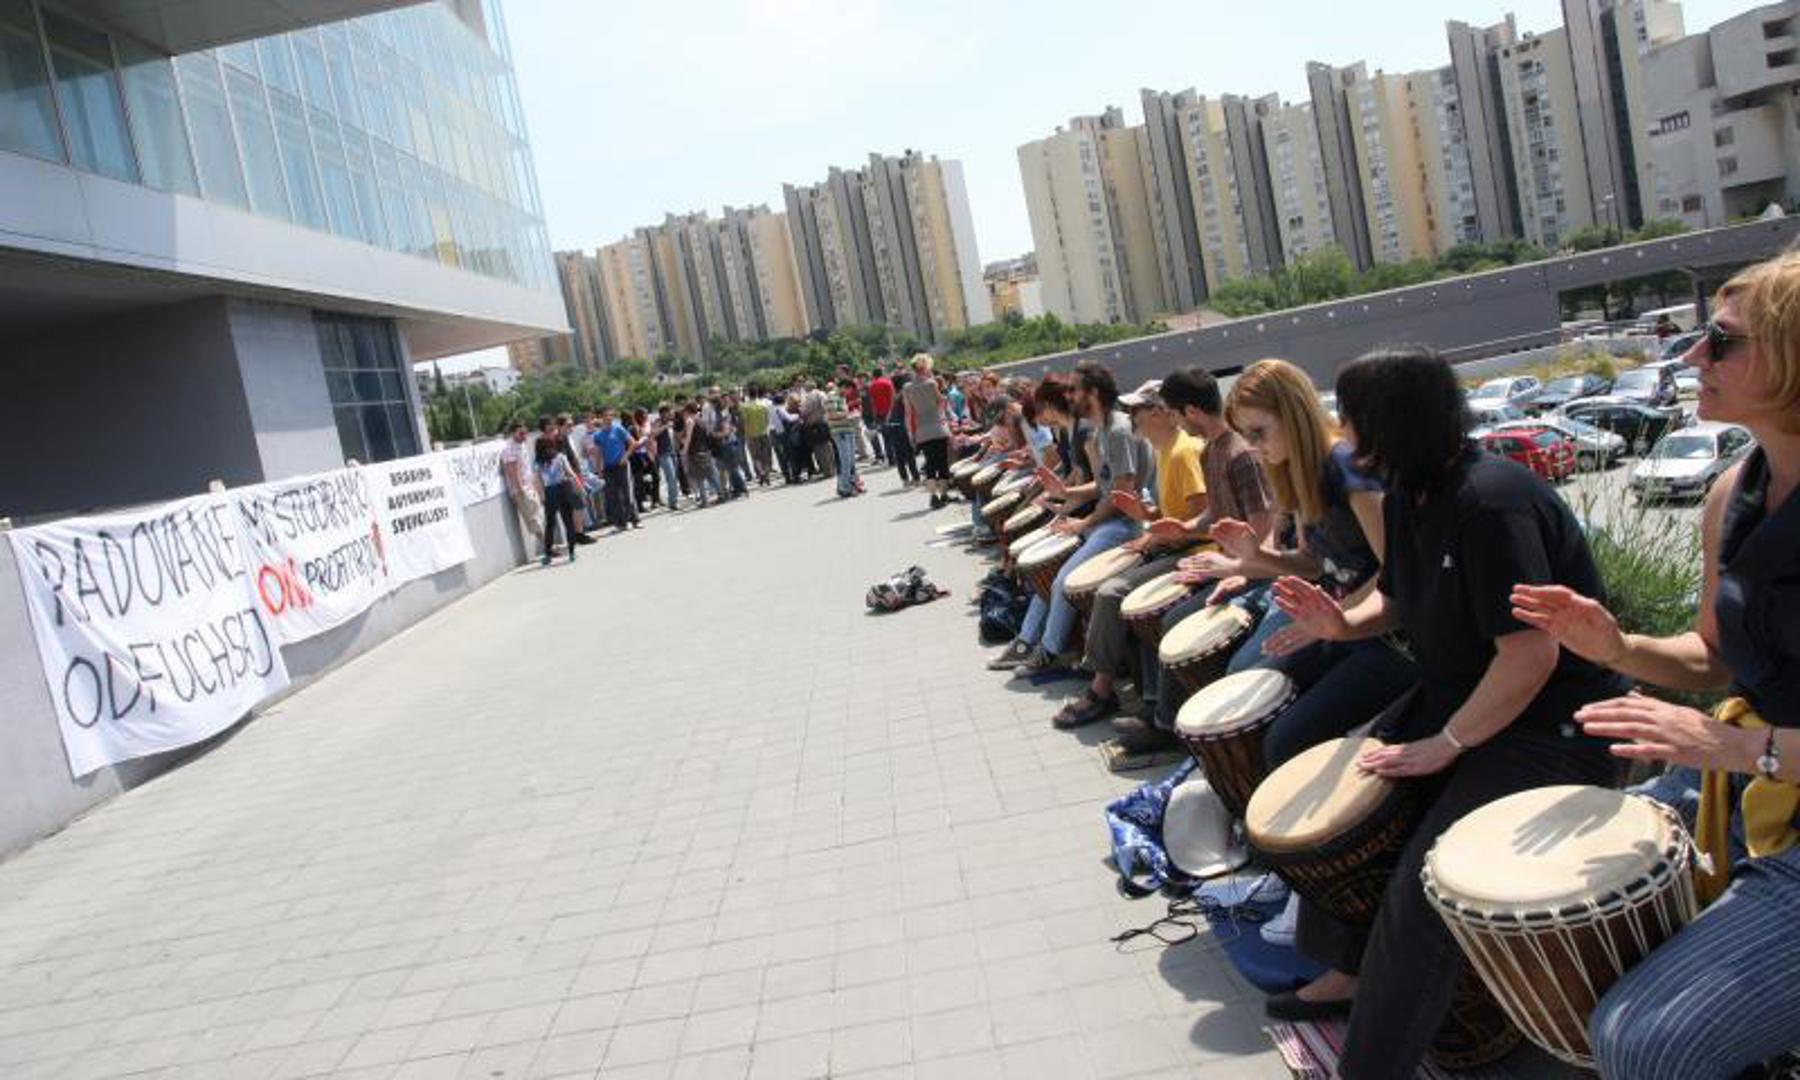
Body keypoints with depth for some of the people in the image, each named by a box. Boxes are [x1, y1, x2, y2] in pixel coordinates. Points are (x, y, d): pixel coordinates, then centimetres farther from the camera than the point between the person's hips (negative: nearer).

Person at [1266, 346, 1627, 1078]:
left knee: (1423, 884, -18)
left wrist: (1446, 745, -23)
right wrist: (1344, 623, -5)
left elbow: (1532, 651, -29)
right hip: (1457, 697, 10)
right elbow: (1397, 597, 17)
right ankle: (1349, 970, 25)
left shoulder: (1490, 502, -27)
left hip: (1552, 726, -10)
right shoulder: (1408, 496, 2)